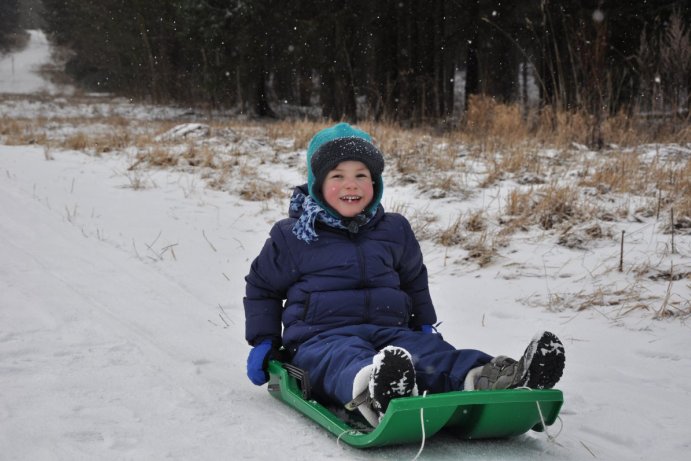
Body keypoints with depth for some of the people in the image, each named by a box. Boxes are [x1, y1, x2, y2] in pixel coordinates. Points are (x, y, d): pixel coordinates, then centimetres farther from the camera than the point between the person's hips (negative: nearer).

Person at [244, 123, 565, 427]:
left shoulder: (395, 230, 16)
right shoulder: (291, 235, 5)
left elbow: (414, 281, 32)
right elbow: (262, 287, 17)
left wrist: (426, 326, 23)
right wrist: (262, 341, 9)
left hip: (391, 332, 5)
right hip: (323, 336, -4)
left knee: (433, 353, -28)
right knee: (347, 361, -40)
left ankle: (488, 380, -58)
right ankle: (373, 393, -77)